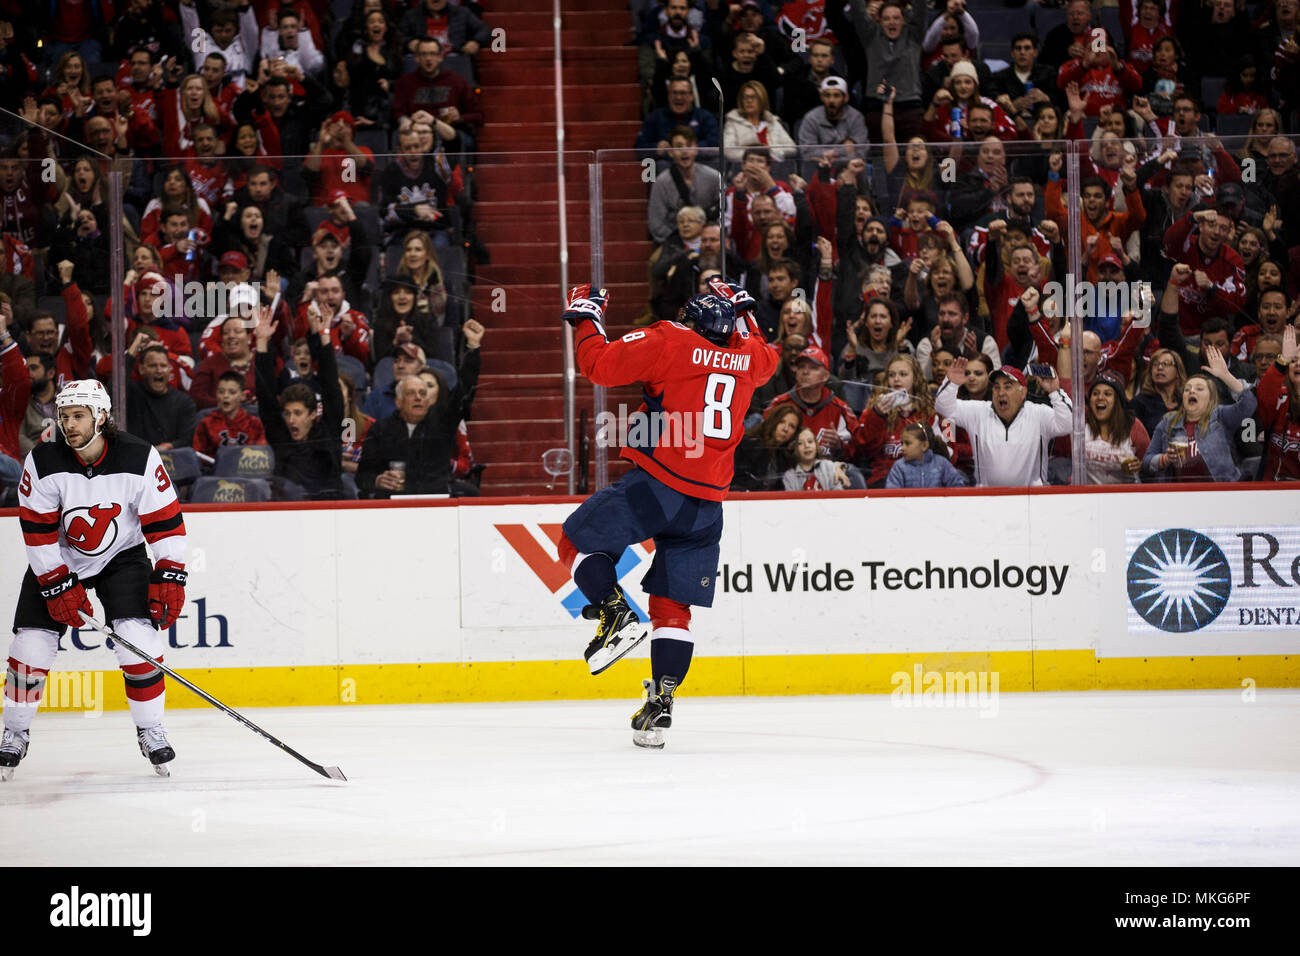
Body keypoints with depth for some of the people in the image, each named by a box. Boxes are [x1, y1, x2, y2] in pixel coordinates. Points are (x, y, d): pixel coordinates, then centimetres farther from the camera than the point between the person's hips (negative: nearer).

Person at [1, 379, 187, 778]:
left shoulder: (139, 458, -22)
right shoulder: (43, 462, -21)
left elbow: (164, 521, -15)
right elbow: (38, 532, -15)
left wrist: (169, 578, -20)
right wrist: (59, 586, -19)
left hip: (121, 555, -1)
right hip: (58, 561, 1)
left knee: (139, 638, -17)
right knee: (32, 642, -7)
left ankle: (150, 730, 0)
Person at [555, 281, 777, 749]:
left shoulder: (669, 341, -8)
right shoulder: (747, 354, 9)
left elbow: (601, 364, -7)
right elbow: (766, 361, 35)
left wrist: (585, 317, 8)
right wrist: (743, 311, 38)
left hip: (657, 482, -6)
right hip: (708, 502, 6)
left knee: (579, 539, 11)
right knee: (672, 605, 10)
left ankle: (617, 615, -11)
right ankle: (661, 701, 1)